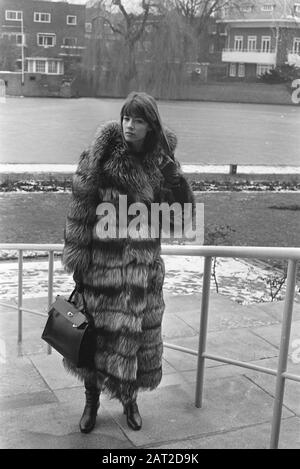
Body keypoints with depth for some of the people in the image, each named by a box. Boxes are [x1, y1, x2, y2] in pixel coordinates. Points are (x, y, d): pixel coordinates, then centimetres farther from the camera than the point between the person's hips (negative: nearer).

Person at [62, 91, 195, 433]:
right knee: (97, 327, 7)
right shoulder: (100, 155, -8)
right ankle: (92, 401, 28)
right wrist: (77, 256, -10)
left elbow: (183, 211, 1)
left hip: (142, 261, 2)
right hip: (103, 256, -2)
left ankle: (129, 399, 32)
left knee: (136, 331, 9)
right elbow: (81, 205, -8)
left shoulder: (160, 161, 1)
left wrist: (174, 175, -15)